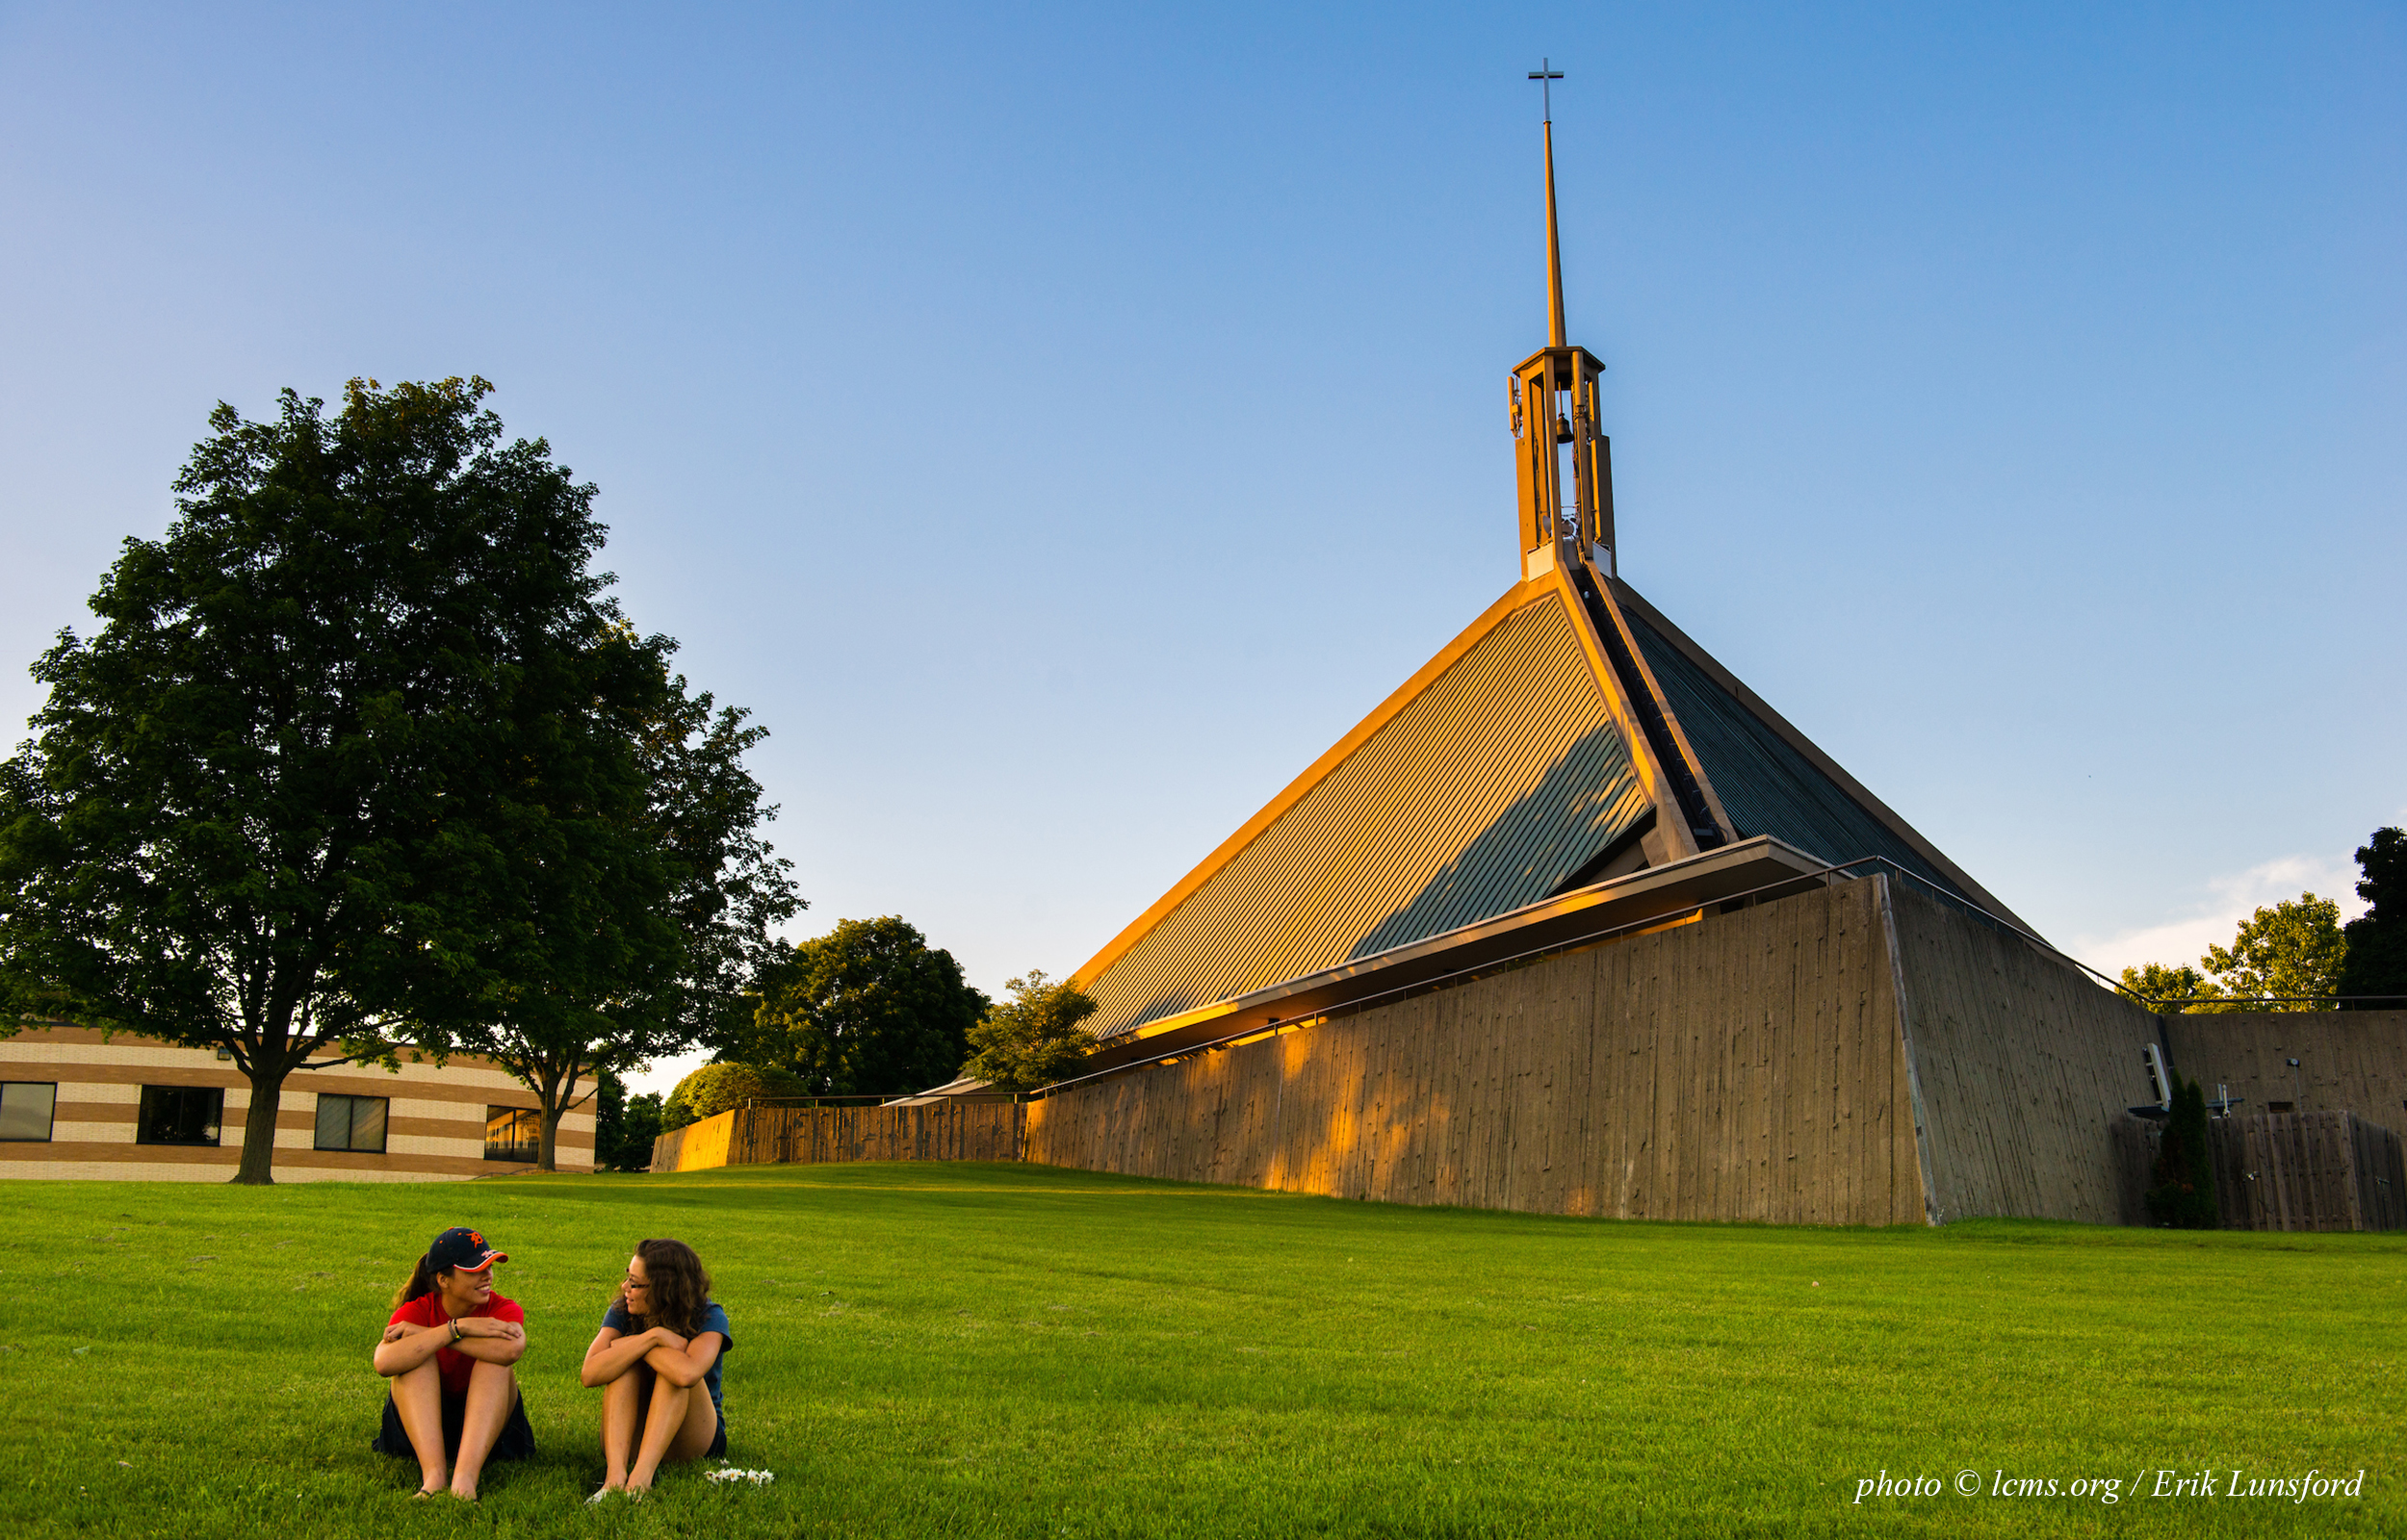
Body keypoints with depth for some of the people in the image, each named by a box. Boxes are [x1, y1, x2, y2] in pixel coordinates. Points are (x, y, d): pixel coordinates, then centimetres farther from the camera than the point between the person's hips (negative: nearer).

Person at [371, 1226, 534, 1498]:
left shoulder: (503, 1310, -11)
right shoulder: (416, 1311, -10)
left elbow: (511, 1349, -38)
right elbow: (385, 1363, -34)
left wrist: (423, 1333, -29)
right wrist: (458, 1328, -34)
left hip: (485, 1422, 0)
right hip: (421, 1423, 0)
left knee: (495, 1361, -26)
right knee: (417, 1356, -24)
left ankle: (465, 1476, -39)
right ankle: (433, 1474, -38)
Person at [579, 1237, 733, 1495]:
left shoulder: (708, 1317, -16)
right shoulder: (622, 1311, -5)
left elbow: (689, 1374, -39)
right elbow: (590, 1375, -22)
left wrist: (627, 1345, -24)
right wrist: (651, 1337, -29)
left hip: (697, 1439, -3)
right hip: (633, 1437, 3)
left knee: (677, 1371, -29)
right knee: (625, 1365, -22)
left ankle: (641, 1477, -42)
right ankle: (615, 1474, -40)